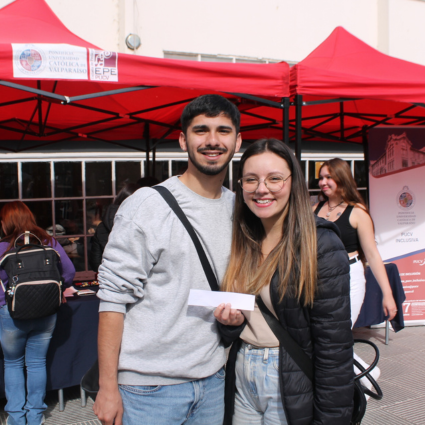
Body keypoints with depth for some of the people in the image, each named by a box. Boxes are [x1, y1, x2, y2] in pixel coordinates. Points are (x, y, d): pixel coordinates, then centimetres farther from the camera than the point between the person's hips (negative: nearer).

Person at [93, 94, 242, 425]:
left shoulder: (238, 208, 5)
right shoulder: (147, 205, -12)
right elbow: (114, 296, -13)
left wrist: (236, 309, -3)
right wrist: (107, 387, -14)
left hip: (213, 381, 5)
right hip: (150, 387, -5)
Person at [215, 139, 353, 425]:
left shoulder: (321, 244, -15)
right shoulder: (241, 243, 3)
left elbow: (334, 345, -16)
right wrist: (229, 323, -8)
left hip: (294, 388, -5)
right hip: (242, 379, 6)